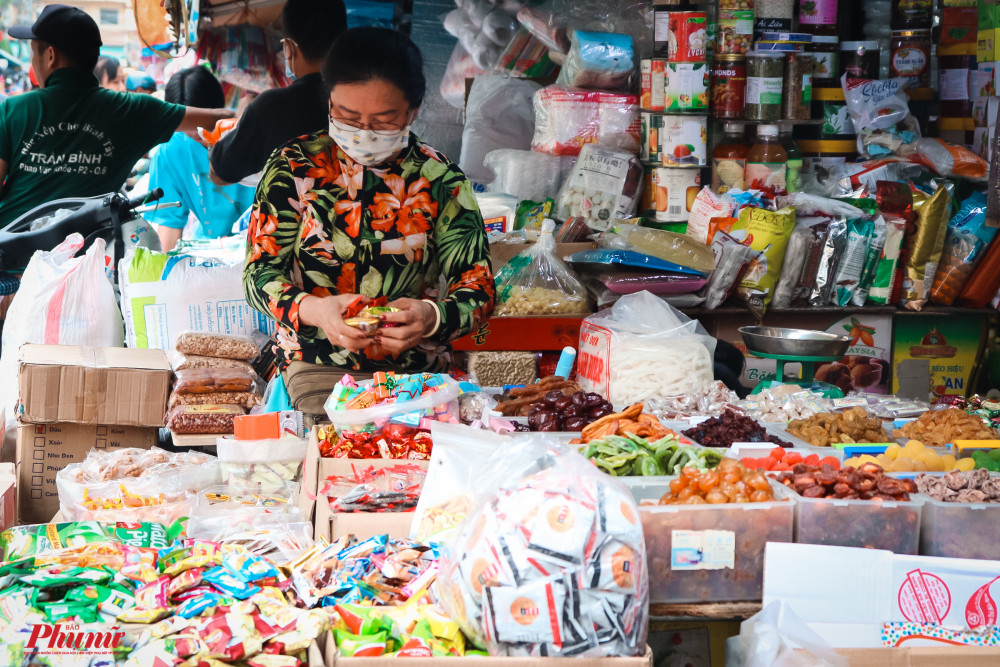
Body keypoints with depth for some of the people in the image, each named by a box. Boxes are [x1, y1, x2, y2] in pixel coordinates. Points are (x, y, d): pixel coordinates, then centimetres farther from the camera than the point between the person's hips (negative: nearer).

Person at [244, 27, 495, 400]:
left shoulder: (441, 181, 2)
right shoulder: (293, 168, 1)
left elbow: (478, 289, 1)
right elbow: (260, 274, 0)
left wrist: (431, 317, -24)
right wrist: (313, 310, -24)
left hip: (417, 372, 1)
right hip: (313, 365, -1)